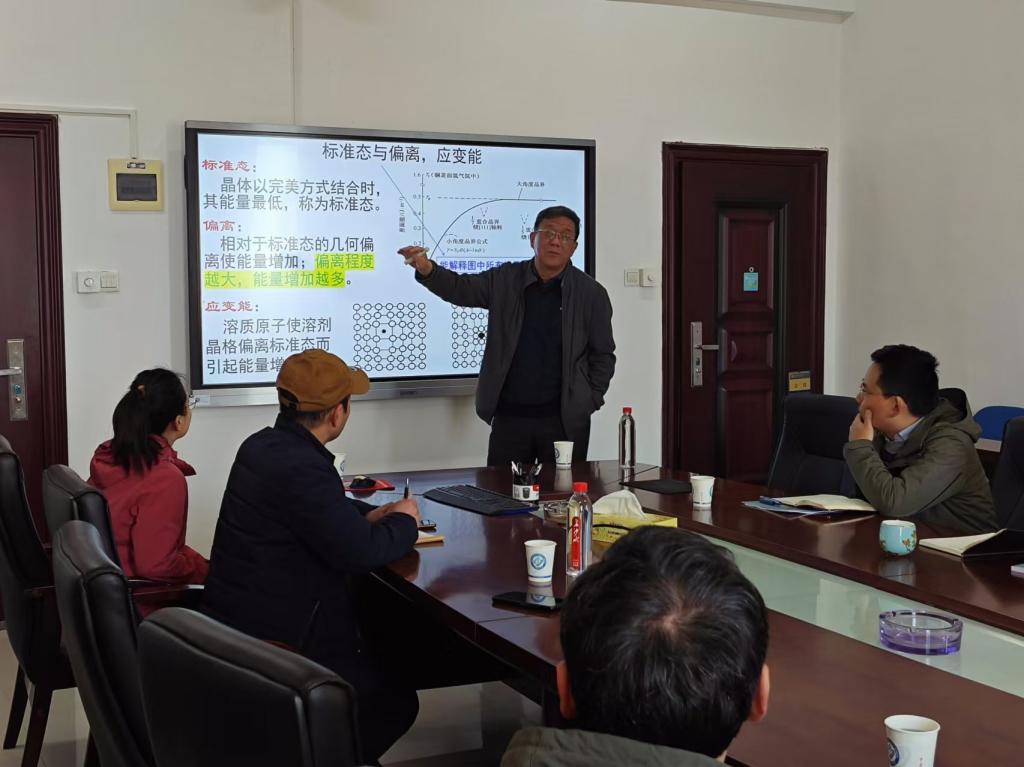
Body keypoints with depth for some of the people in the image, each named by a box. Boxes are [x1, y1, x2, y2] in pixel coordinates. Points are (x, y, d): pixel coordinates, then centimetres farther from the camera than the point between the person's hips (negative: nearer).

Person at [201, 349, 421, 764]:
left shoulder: (263, 445, 5)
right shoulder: (301, 467, -27)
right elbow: (359, 552, -28)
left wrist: (371, 514, 8)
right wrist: (404, 522, -8)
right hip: (270, 642, -10)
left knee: (380, 664, 24)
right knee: (395, 701, 8)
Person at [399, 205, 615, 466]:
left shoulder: (591, 293, 1)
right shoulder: (505, 280, 5)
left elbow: (603, 354, 5)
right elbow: (459, 288, 1)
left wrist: (591, 401, -3)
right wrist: (426, 269, -19)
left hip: (566, 420, -1)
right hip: (509, 416, 1)